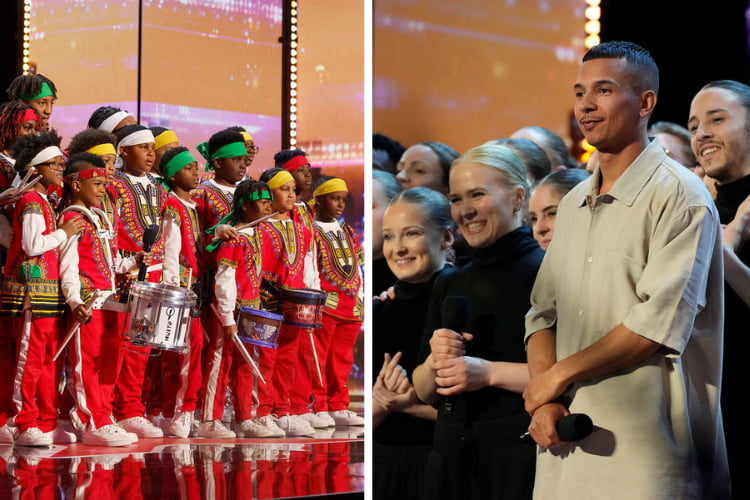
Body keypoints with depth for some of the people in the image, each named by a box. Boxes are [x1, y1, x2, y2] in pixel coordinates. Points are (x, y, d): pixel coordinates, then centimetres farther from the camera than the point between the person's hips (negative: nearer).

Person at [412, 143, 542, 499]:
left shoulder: (545, 271, -7)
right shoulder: (449, 284, 15)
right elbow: (423, 392, 17)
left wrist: (489, 372, -18)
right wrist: (435, 362, -4)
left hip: (520, 450, -6)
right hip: (452, 452, 6)